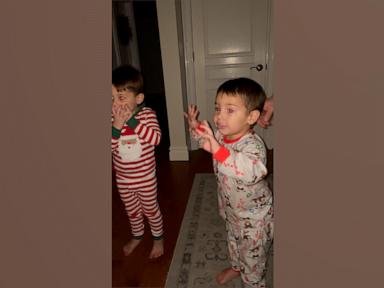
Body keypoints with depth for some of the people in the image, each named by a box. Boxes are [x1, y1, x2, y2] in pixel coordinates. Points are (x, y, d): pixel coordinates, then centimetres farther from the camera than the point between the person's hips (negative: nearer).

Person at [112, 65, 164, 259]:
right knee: (132, 210, 24)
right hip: (122, 178, 3)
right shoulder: (111, 118, -10)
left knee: (150, 209, 17)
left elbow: (156, 138, -30)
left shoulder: (147, 114, -17)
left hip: (145, 177, -3)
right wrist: (117, 126, -30)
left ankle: (158, 238, 42)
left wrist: (132, 121, -34)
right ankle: (137, 236, 50)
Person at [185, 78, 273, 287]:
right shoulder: (221, 135, -14)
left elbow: (253, 172, -58)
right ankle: (236, 267, 60)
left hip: (254, 215, -7)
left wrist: (217, 149, -64)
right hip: (231, 208, 8)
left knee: (252, 255, 16)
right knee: (233, 240, 32)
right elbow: (208, 141, 10)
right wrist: (197, 128, -8)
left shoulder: (253, 145, -37)